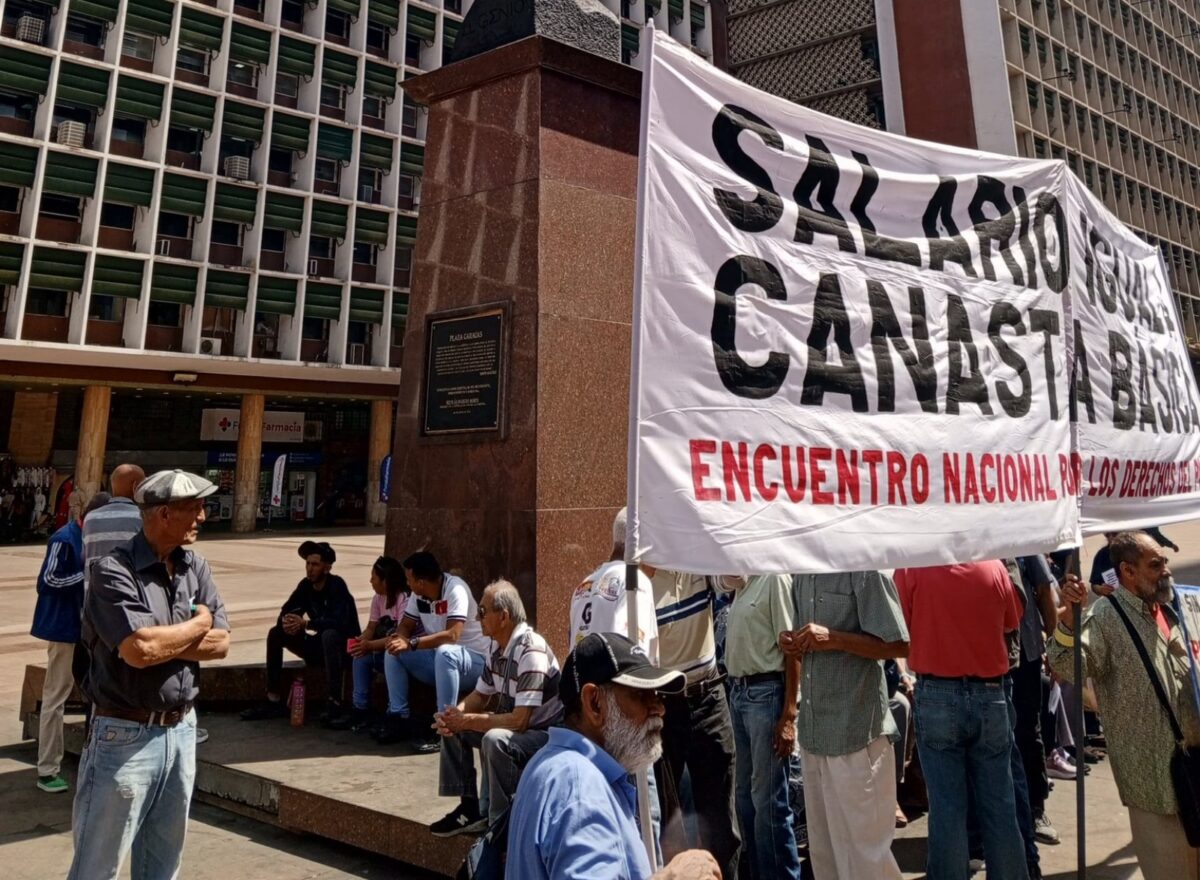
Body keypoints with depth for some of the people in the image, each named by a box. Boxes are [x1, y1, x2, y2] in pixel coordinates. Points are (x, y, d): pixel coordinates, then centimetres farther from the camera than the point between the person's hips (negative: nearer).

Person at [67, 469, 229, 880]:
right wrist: (198, 623, -12)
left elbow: (220, 643, -1)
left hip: (181, 730, 6)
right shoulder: (115, 571, -16)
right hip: (126, 735, -6)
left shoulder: (196, 567, 4)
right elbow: (138, 651, -27)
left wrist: (160, 640, -15)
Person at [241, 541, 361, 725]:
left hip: (344, 645, -7)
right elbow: (286, 612, 3)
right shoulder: (306, 586, -1)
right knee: (275, 633, -4)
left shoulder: (336, 585, -20)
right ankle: (274, 701, -4)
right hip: (320, 645, 7)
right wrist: (286, 622, -21)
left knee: (329, 635, -38)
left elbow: (340, 622, -32)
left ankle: (334, 705, -38)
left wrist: (305, 623, -33)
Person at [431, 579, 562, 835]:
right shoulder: (498, 648, 2)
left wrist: (466, 721, -21)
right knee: (451, 729, 6)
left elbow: (519, 721, -30)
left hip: (547, 734, -10)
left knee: (495, 740, -35)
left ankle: (501, 823, -16)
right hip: (514, 726, 10)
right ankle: (469, 808, 10)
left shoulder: (531, 652, -26)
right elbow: (480, 696, 14)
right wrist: (453, 715, -8)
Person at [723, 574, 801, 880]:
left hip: (765, 692, -9)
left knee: (768, 801, -1)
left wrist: (789, 714, -18)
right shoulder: (745, 582, 9)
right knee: (746, 797, 16)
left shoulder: (775, 577, -12)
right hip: (738, 692, 9)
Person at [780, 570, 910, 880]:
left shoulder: (863, 569, -11)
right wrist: (792, 645, -1)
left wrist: (834, 639, -22)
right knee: (823, 846, 18)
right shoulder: (801, 576, 11)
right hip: (812, 728, 7)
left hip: (856, 730, -7)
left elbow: (898, 645, -14)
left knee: (863, 847, 5)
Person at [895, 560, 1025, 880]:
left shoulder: (912, 567, -11)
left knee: (946, 806, 5)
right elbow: (1012, 622, 10)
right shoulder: (994, 565, -5)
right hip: (989, 694, 2)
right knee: (1000, 806, 13)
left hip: (937, 695, -2)